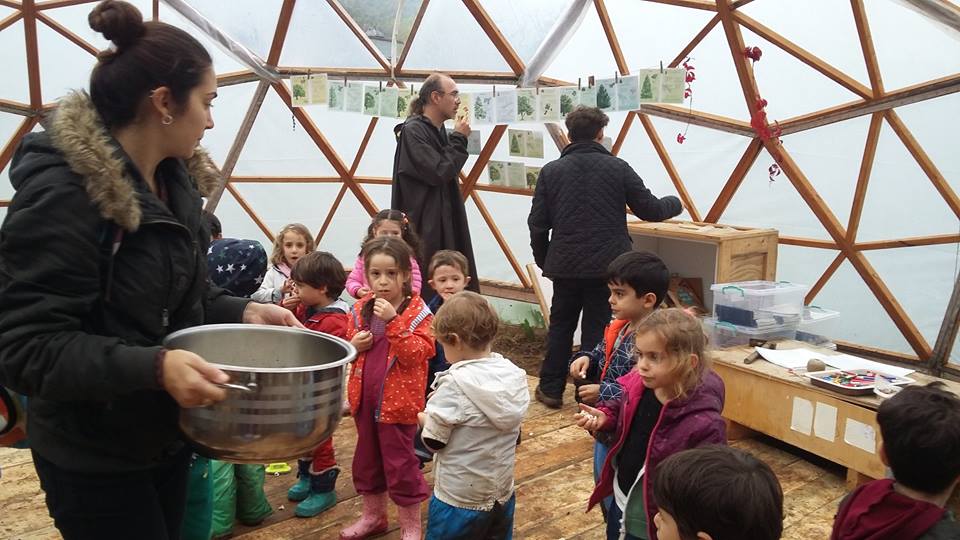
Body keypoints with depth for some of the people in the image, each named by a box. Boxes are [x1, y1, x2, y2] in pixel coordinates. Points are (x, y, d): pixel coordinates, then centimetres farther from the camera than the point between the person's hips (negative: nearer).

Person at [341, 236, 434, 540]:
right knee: (366, 460, 19)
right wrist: (352, 346, -8)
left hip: (397, 402, -6)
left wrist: (392, 321, -30)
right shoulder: (360, 310, 4)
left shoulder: (417, 312, -12)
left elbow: (416, 354, -23)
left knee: (400, 464, 3)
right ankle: (373, 515, 39)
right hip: (365, 400, 6)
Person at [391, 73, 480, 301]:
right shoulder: (412, 131, -13)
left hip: (444, 224, 9)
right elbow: (439, 172, -18)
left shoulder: (439, 130, 14)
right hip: (423, 228, -9)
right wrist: (459, 139, -10)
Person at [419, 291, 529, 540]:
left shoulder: (455, 384, -24)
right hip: (502, 495, 6)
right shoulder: (515, 375, -5)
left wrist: (425, 418, 5)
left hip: (459, 500, -6)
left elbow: (434, 441, -15)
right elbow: (514, 436, 6)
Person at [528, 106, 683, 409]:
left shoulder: (551, 171, 1)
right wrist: (675, 203, 22)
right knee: (597, 328, 7)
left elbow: (537, 224, 1)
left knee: (560, 325, 16)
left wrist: (543, 260, 16)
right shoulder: (617, 168, -4)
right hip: (607, 266, -1)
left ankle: (551, 389, 23)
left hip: (565, 266, 2)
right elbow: (650, 210, 1)